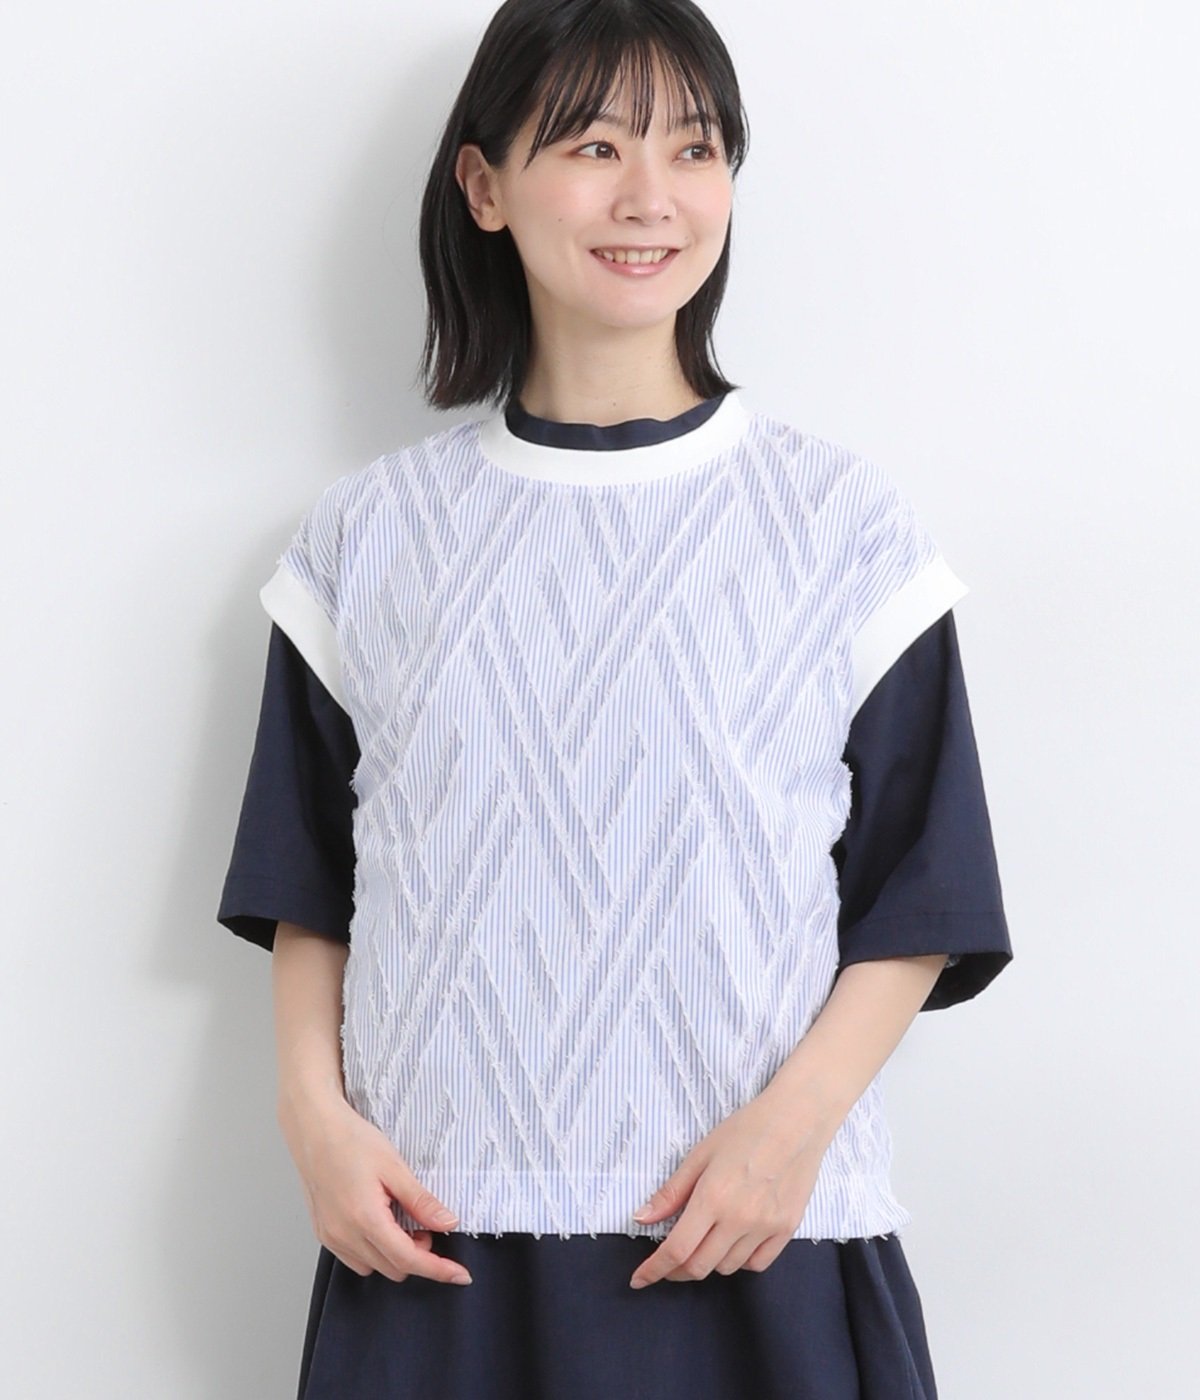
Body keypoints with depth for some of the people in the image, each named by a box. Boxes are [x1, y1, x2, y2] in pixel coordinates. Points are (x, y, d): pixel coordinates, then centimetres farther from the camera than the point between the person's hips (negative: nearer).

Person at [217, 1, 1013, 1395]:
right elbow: (307, 888, 9)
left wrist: (795, 1120, -12)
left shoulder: (842, 522, 1)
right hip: (433, 1244, 1)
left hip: (760, 1241, -1)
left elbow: (920, 901, 1)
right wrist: (315, 1114, -5)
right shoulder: (369, 534, 5)